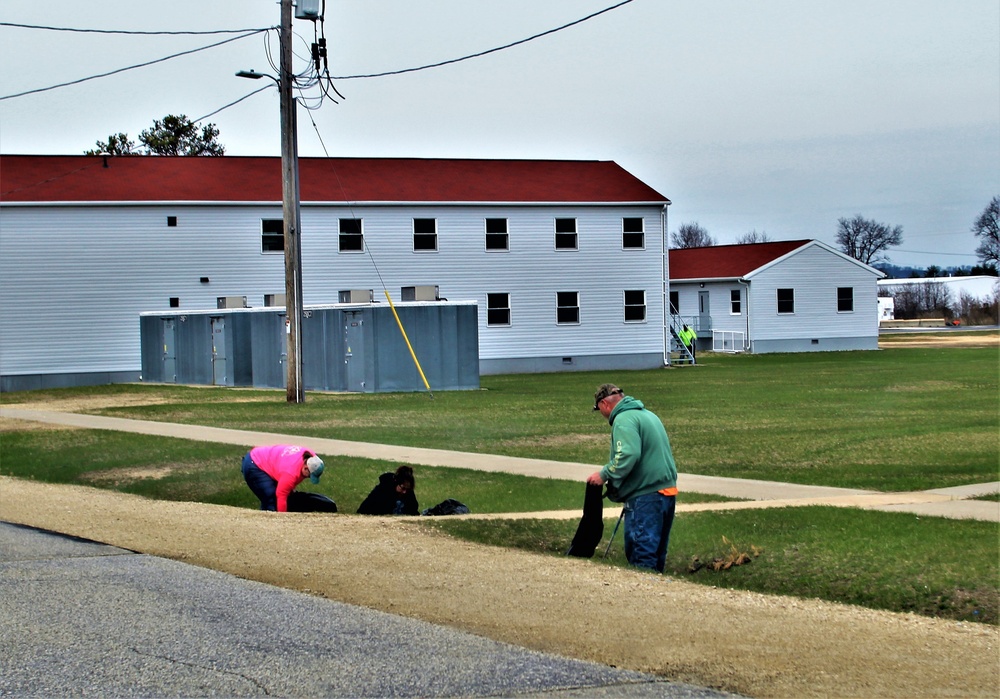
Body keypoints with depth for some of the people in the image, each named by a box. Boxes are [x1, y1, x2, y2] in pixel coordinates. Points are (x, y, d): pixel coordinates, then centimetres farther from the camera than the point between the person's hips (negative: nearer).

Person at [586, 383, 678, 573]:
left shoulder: (623, 420, -12)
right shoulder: (648, 415, 18)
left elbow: (628, 455, -26)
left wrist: (604, 475, -16)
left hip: (645, 496, -10)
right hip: (667, 490, 10)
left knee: (641, 558, -6)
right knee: (657, 552, 15)